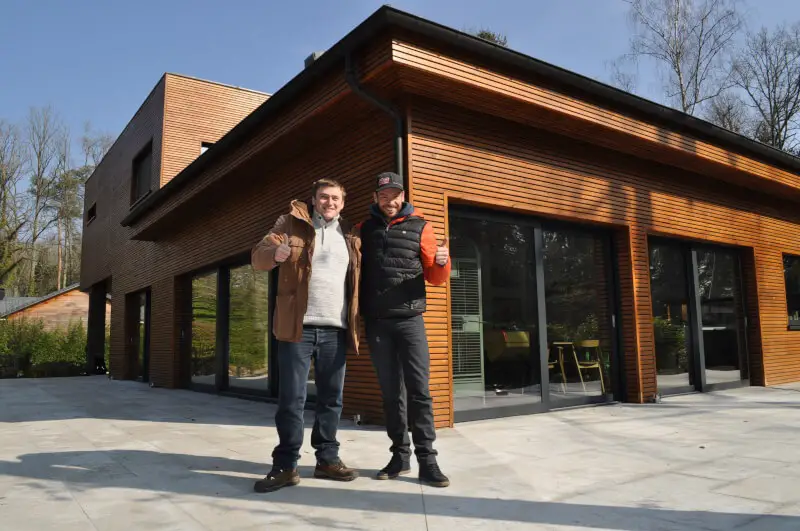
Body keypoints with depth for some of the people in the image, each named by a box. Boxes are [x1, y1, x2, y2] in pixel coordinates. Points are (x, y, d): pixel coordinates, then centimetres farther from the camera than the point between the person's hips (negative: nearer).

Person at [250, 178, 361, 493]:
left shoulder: (350, 237, 14)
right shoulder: (292, 223, 5)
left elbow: (356, 283, 17)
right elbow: (258, 257, -3)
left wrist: (356, 325, 4)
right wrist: (274, 252, -25)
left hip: (335, 330, 3)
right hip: (298, 326, -3)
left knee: (331, 398, 9)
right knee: (291, 399, -1)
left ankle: (328, 459, 20)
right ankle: (285, 466, 7)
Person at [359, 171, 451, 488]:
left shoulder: (419, 227, 5)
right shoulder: (364, 229, 13)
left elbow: (434, 278, 4)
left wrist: (442, 263, -18)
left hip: (410, 319, -2)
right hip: (376, 322, 2)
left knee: (419, 389, -4)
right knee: (390, 391, 8)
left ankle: (427, 459, 3)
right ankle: (400, 455, 17)